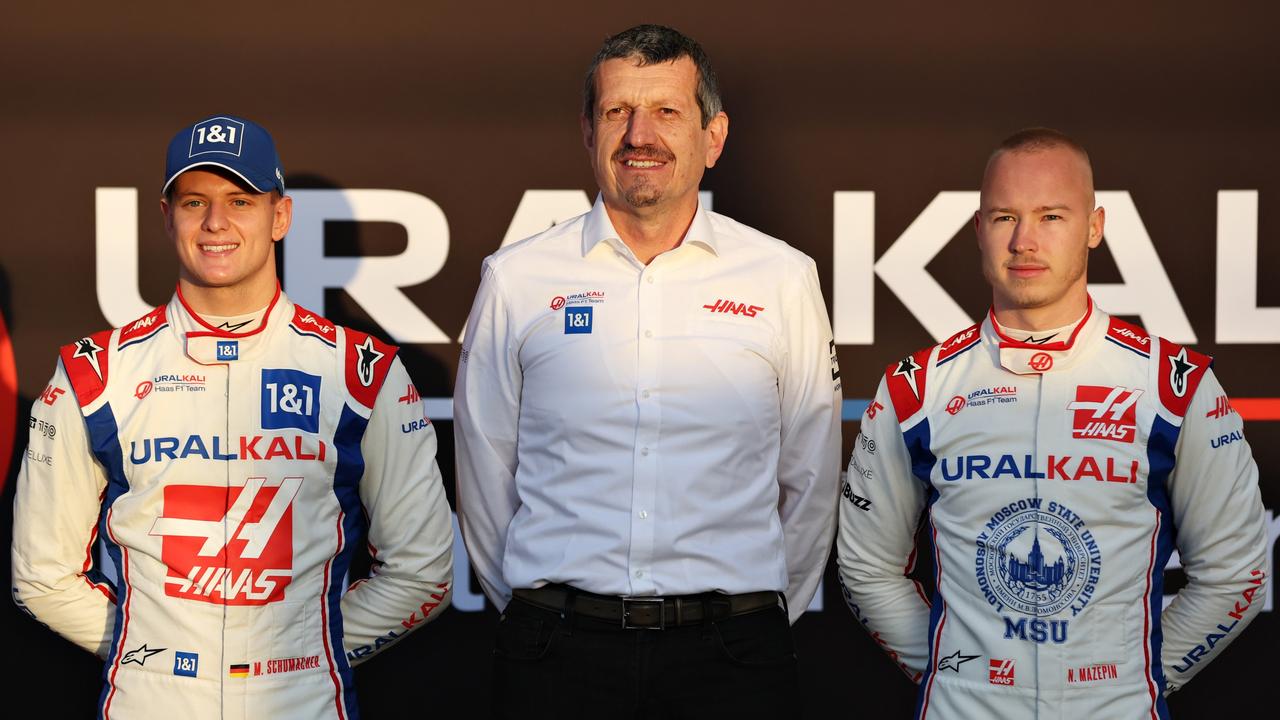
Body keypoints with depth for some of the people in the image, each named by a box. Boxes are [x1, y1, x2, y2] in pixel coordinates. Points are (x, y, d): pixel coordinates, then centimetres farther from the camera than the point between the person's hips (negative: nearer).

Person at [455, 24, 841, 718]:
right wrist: (537, 612, 10)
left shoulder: (784, 280, 3)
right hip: (558, 655, 0)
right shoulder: (516, 278, 3)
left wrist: (763, 623, 11)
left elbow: (810, 483, 10)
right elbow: (484, 475, 9)